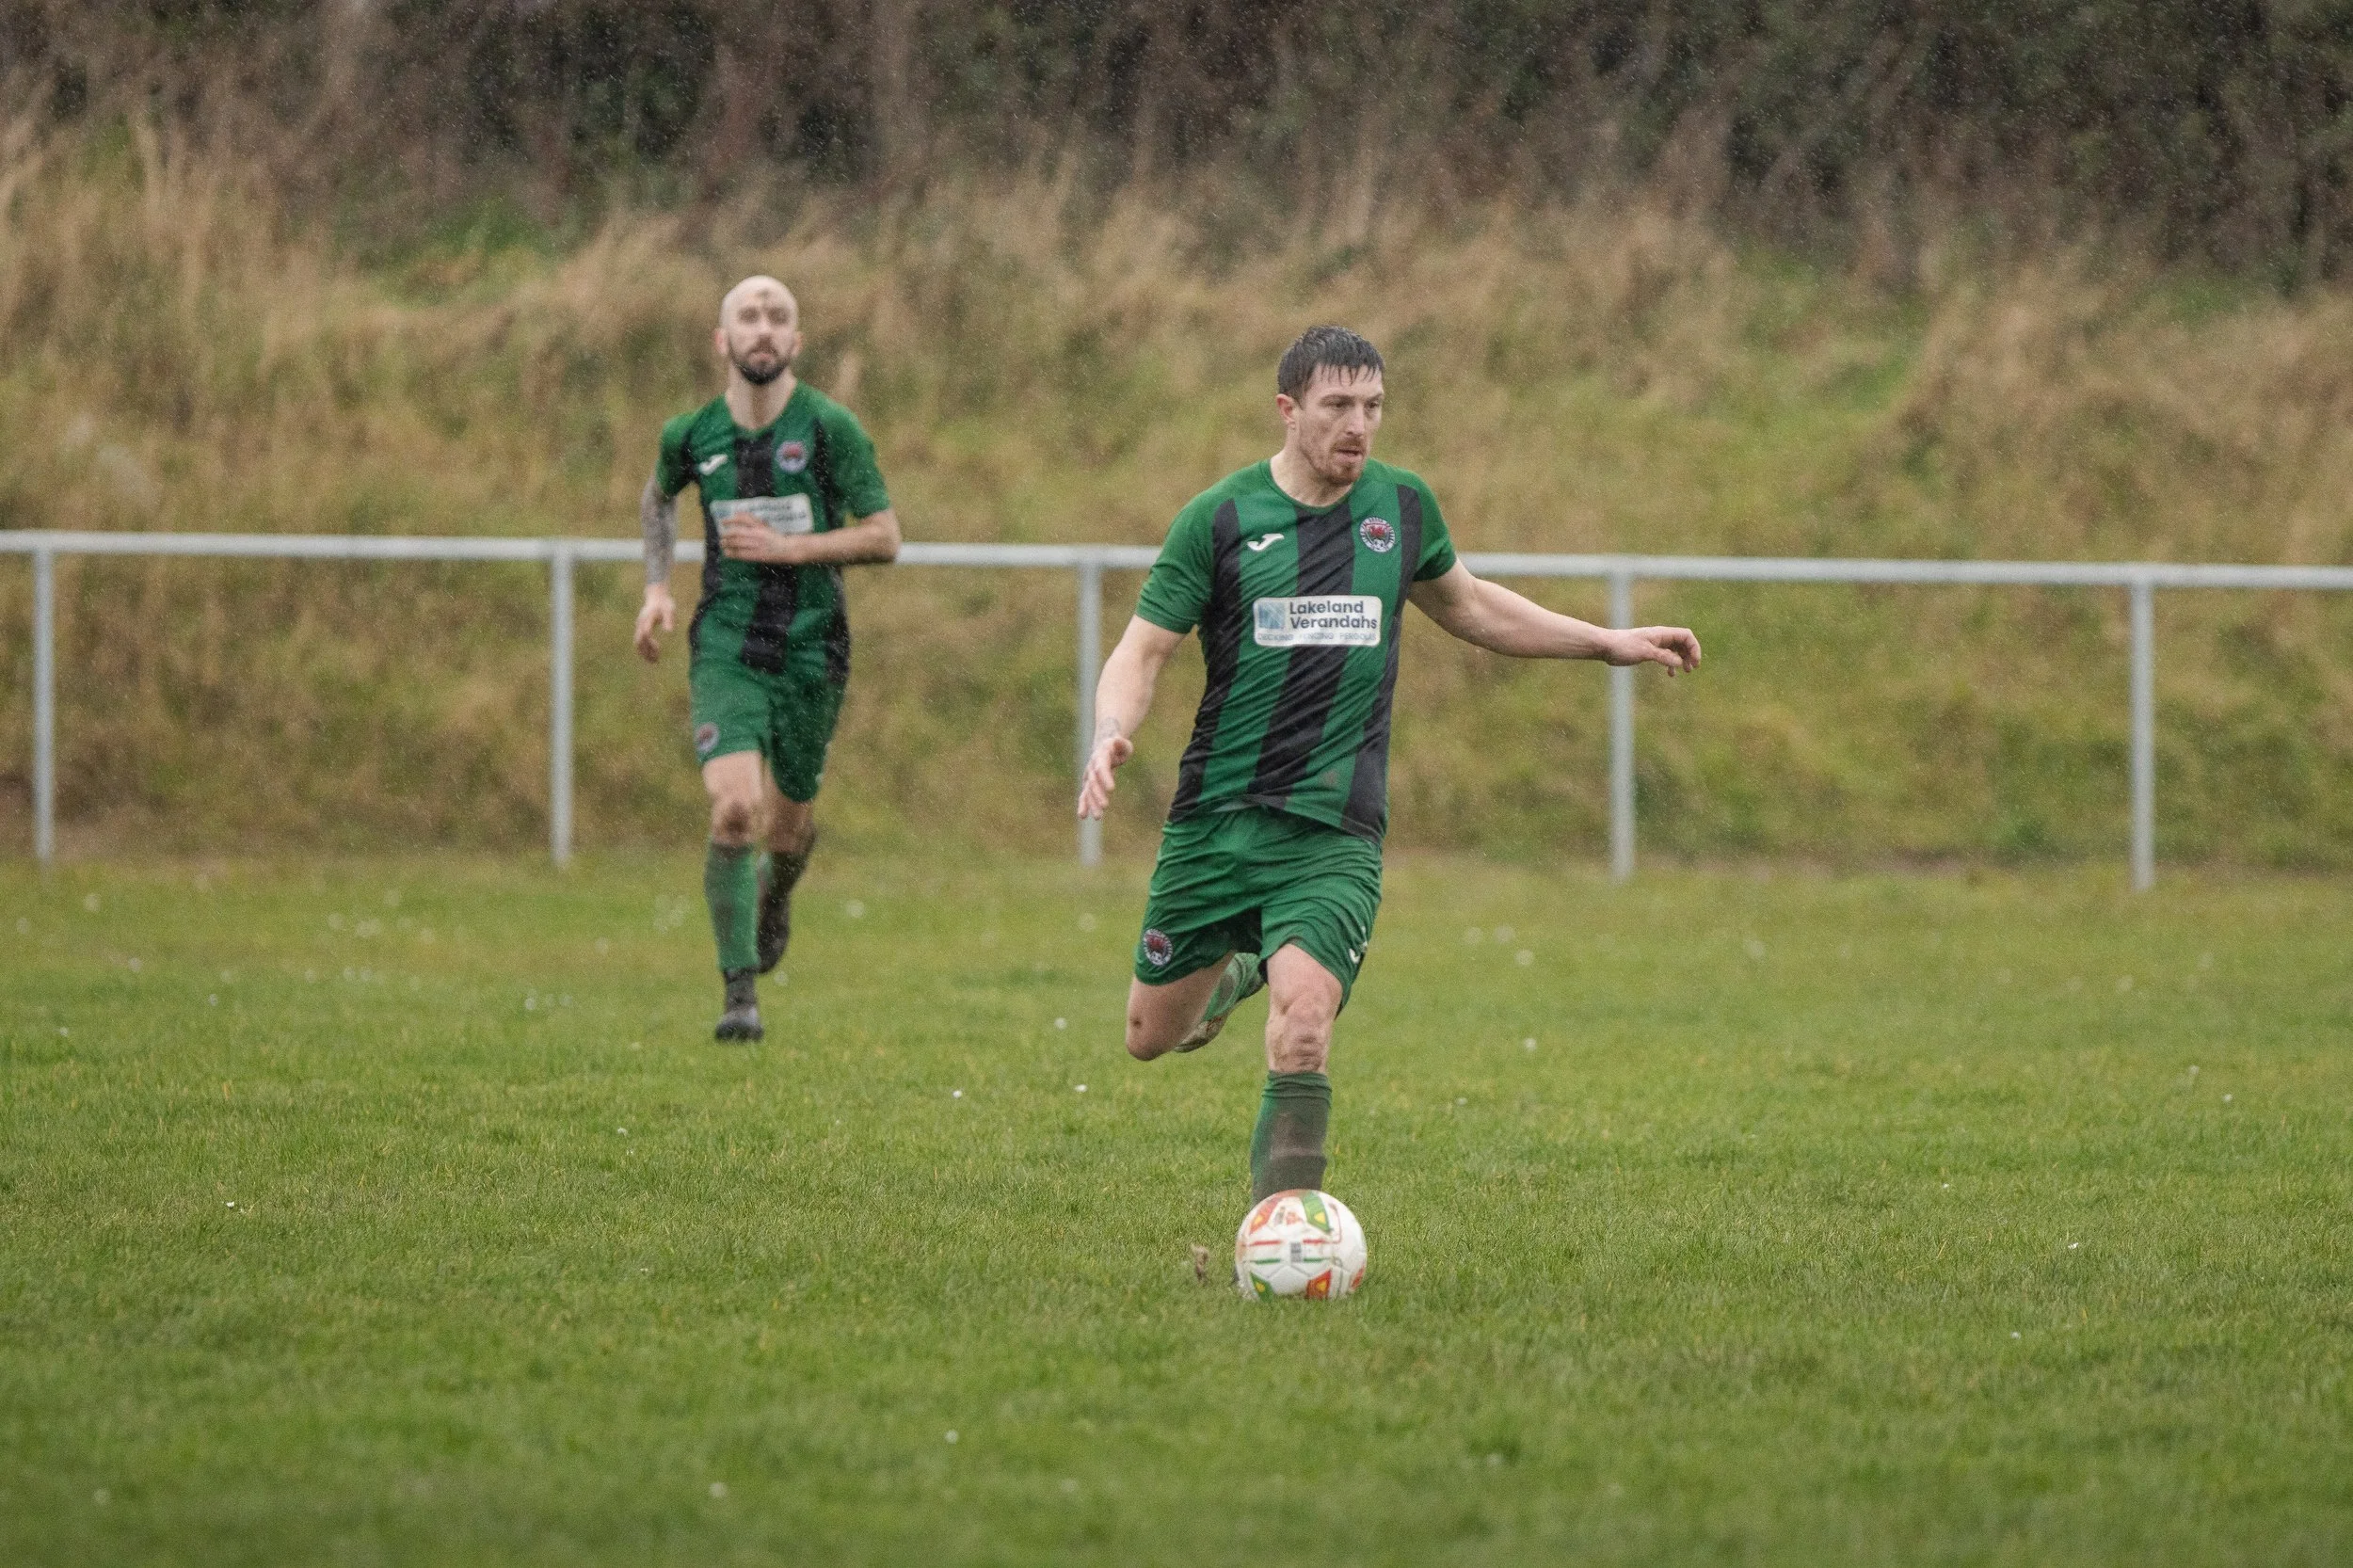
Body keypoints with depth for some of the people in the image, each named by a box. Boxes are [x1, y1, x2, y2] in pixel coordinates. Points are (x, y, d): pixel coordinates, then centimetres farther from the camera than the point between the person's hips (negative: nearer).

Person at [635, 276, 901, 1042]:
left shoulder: (829, 427, -8)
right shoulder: (692, 434, 0)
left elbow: (884, 537, -7)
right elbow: (657, 498, 23)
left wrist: (789, 547, -17)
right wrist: (657, 589, 11)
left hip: (811, 648, 0)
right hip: (726, 646, 0)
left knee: (787, 825, 12)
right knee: (734, 810, -20)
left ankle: (776, 893, 52)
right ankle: (740, 994, -10)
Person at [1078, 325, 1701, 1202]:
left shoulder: (1401, 506, 5)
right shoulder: (1220, 518, -4)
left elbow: (1466, 606, 25)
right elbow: (1142, 651, -4)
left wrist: (1610, 644, 24)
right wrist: (1111, 737, -25)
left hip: (1332, 833, 0)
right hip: (1214, 821, 0)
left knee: (1301, 1035, -22)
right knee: (1152, 1036, 12)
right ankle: (1234, 973, 48)